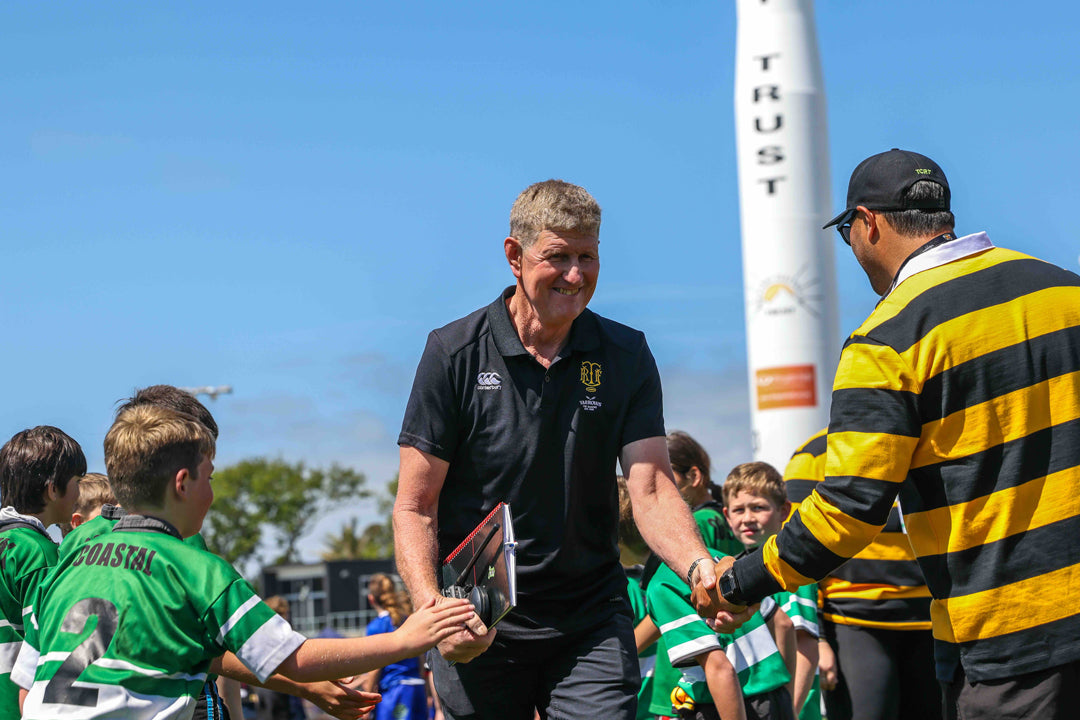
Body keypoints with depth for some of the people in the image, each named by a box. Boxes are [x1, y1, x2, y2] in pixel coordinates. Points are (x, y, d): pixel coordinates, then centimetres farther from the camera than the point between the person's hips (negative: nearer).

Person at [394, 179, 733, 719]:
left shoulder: (625, 355, 2)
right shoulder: (454, 354, -4)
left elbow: (652, 491, -6)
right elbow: (415, 506, -4)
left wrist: (700, 568, -27)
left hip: (591, 620, 1)